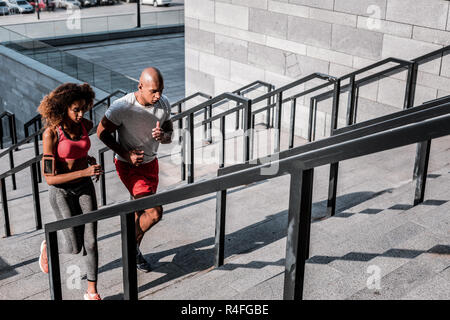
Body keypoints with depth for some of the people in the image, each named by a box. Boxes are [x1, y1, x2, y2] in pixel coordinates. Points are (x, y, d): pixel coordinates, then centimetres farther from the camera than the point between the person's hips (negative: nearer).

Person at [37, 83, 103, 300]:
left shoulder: (86, 125, -5)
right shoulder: (50, 134, -21)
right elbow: (50, 178, -22)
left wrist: (88, 158, 2)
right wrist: (84, 172, -30)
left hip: (84, 188, 4)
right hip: (61, 192, -4)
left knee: (91, 242, -1)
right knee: (74, 248, 0)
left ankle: (92, 292, 15)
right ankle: (48, 247, 35)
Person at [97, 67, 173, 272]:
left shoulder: (163, 103, -10)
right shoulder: (122, 107, -26)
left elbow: (170, 134, 2)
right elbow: (102, 132, -12)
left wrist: (163, 136, -23)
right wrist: (125, 153, -23)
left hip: (151, 163, 6)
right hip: (128, 166, -6)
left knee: (141, 211, 19)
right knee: (155, 213, -17)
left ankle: (134, 253, 42)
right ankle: (132, 244, 12)